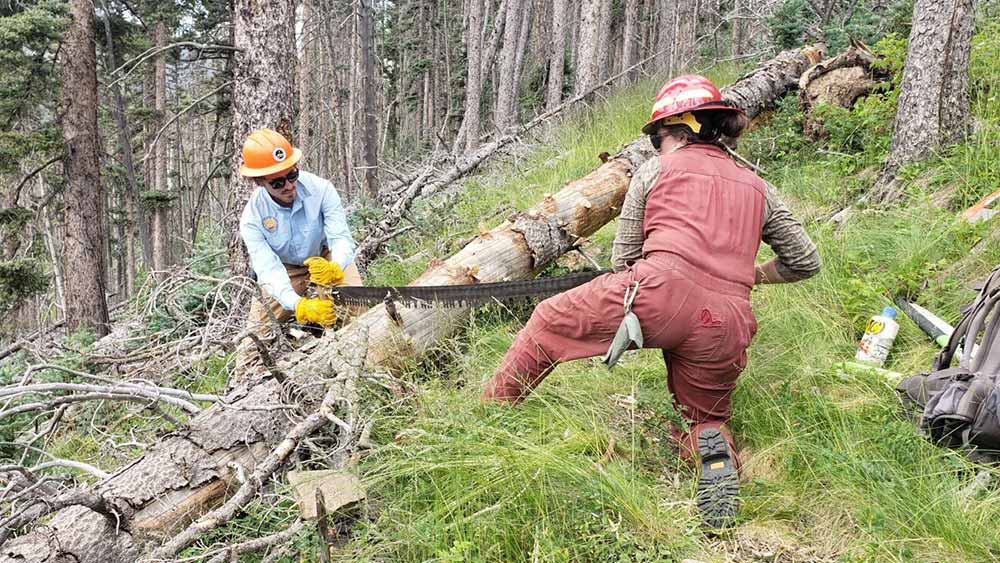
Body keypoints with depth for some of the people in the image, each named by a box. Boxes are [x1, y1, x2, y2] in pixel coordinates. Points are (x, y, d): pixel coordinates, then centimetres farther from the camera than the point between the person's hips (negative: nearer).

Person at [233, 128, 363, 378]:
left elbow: (342, 238, -33)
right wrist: (300, 306, -53)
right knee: (256, 330, -5)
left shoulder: (320, 189, -29)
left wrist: (335, 269, -57)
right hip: (285, 271, 1)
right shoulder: (252, 217, -26)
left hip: (327, 258, 0)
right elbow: (268, 269, -35)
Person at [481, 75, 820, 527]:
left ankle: (486, 414, 20)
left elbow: (622, 261, 16)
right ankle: (715, 454, -8)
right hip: (724, 329, 4)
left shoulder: (654, 171, 14)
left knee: (548, 321, 16)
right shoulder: (758, 189, 24)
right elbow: (805, 261, 28)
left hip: (661, 292, -4)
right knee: (703, 418, 26)